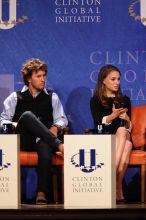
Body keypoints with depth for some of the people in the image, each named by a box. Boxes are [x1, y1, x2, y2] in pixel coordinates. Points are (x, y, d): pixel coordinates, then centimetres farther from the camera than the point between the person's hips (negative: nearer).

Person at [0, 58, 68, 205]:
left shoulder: (52, 97, 22)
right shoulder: (15, 97, 19)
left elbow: (62, 119, 17)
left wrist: (55, 127, -6)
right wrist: (14, 125, -9)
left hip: (43, 140, 1)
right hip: (22, 141, 0)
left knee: (45, 148, -39)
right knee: (27, 115, -33)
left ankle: (41, 193, -43)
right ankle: (58, 144, -39)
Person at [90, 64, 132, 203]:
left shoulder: (124, 100, 16)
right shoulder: (96, 100, 8)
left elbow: (129, 128, 11)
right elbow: (99, 123, -7)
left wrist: (126, 119, -13)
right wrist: (113, 115, -26)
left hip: (123, 137, 2)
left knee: (125, 137, -35)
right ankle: (118, 191, -43)